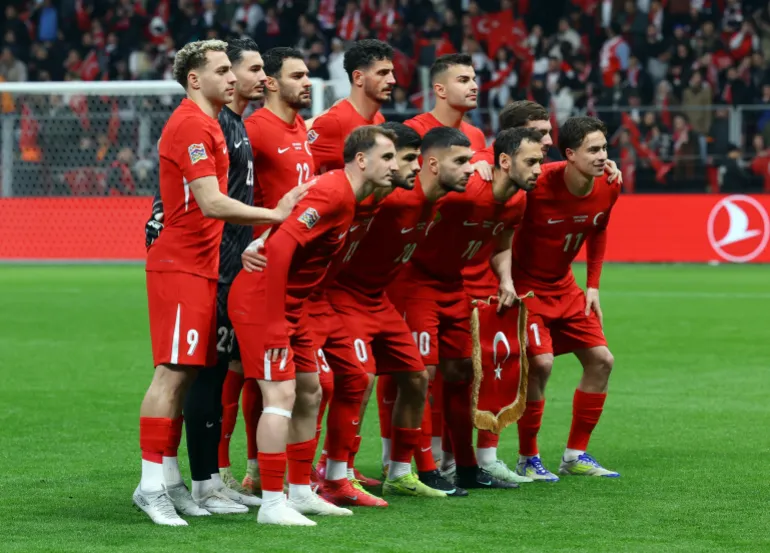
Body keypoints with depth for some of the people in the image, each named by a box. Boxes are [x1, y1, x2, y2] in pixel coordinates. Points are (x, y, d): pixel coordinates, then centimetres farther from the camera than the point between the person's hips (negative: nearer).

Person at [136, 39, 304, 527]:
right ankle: (153, 485, -9)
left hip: (202, 266, 10)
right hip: (181, 266, -10)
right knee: (173, 372, -10)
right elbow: (210, 203, -20)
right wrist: (274, 215, -17)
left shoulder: (208, 125, 18)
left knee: (186, 373, 9)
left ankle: (167, 477, 13)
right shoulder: (191, 125, -13)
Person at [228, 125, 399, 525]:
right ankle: (272, 505, -13)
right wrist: (275, 321, -27)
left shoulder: (346, 196, 11)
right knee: (281, 396, -14)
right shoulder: (333, 193, -20)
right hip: (261, 299, -11)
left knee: (309, 394, 15)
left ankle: (301, 492, 24)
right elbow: (280, 246, -28)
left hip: (289, 306, 11)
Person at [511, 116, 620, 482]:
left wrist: (593, 286, 9)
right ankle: (527, 459, -3)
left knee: (601, 360, 3)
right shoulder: (537, 185, -28)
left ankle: (576, 455, 15)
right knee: (540, 362, -20)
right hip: (526, 285, -7)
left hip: (564, 287, 7)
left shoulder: (608, 188, -8)